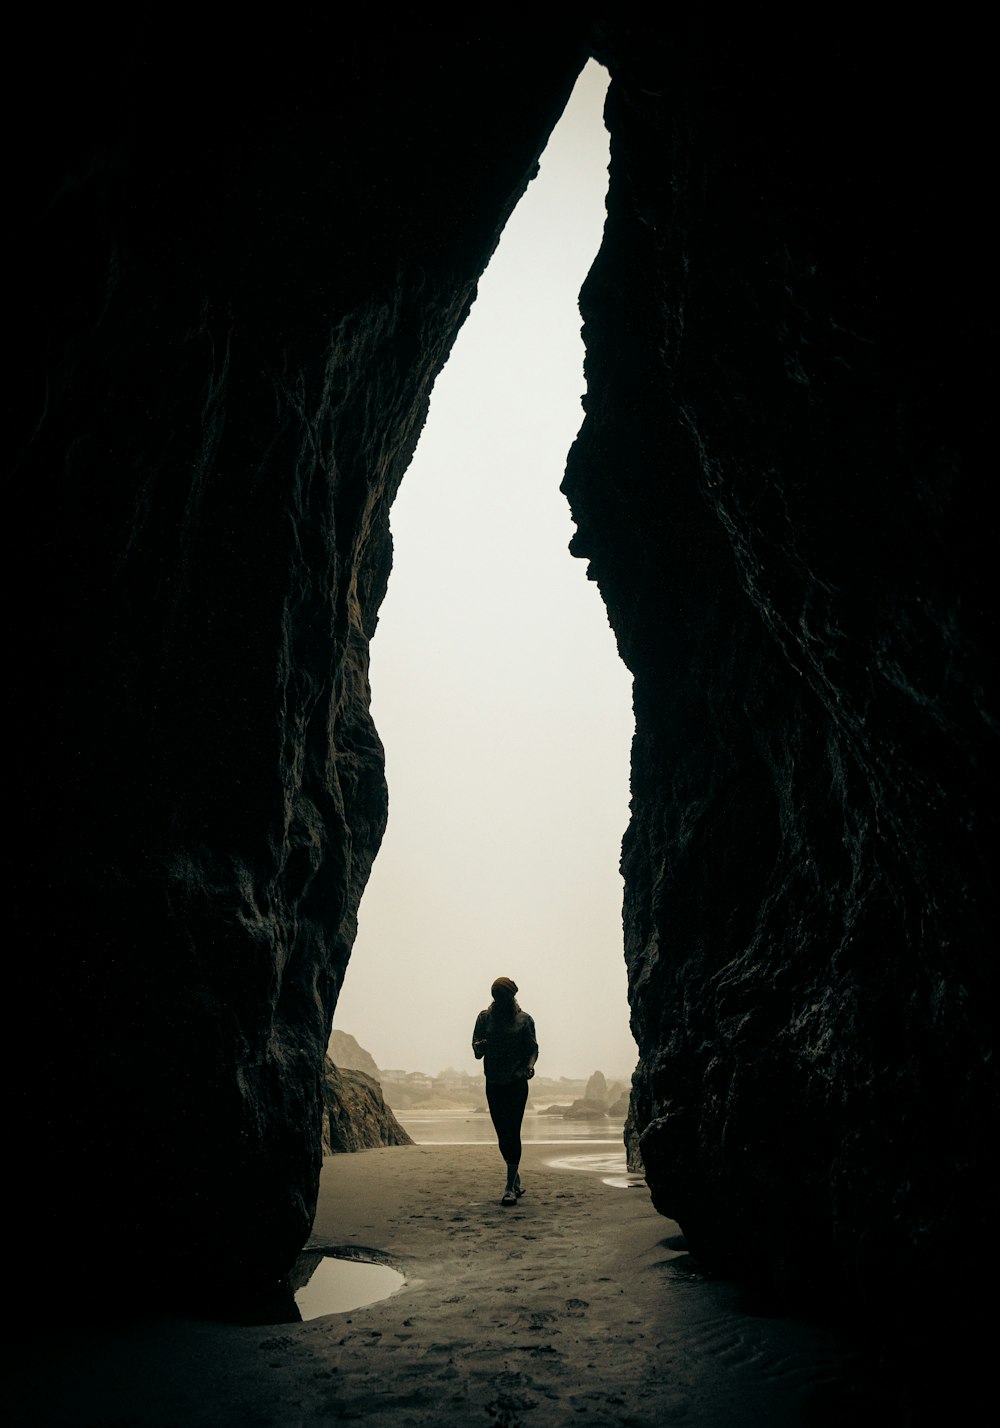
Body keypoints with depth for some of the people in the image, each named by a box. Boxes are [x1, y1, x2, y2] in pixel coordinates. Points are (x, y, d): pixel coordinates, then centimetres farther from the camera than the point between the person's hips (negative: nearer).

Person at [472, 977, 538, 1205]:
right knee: (502, 1134, 8)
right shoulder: (485, 1017, 5)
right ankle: (516, 1180, 25)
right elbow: (477, 1052, 4)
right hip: (494, 1083, 3)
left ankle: (510, 1186, -6)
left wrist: (530, 1066, -19)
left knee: (513, 1133, -9)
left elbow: (533, 1048, 1)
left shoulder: (524, 1020, 1)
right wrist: (479, 1047, -20)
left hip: (517, 1083, -3)